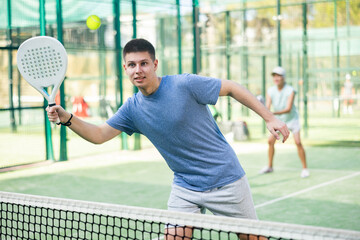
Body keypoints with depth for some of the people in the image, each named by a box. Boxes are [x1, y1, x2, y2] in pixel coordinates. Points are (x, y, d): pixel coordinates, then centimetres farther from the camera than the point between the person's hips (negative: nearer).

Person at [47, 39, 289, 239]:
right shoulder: (133, 108, -3)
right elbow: (99, 135, 3)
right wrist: (66, 117, -12)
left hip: (226, 181, -4)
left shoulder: (184, 84, -18)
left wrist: (270, 117, -11)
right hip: (185, 188, 4)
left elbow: (231, 88, -10)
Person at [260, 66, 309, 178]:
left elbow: (288, 109, -31)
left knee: (298, 142, -16)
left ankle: (305, 168, -7)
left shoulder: (290, 91, -22)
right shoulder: (270, 91, -10)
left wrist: (274, 113, -44)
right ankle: (269, 166, 16)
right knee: (270, 141, 0)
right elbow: (267, 107, -16)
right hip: (279, 120, 4)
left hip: (292, 119, -4)